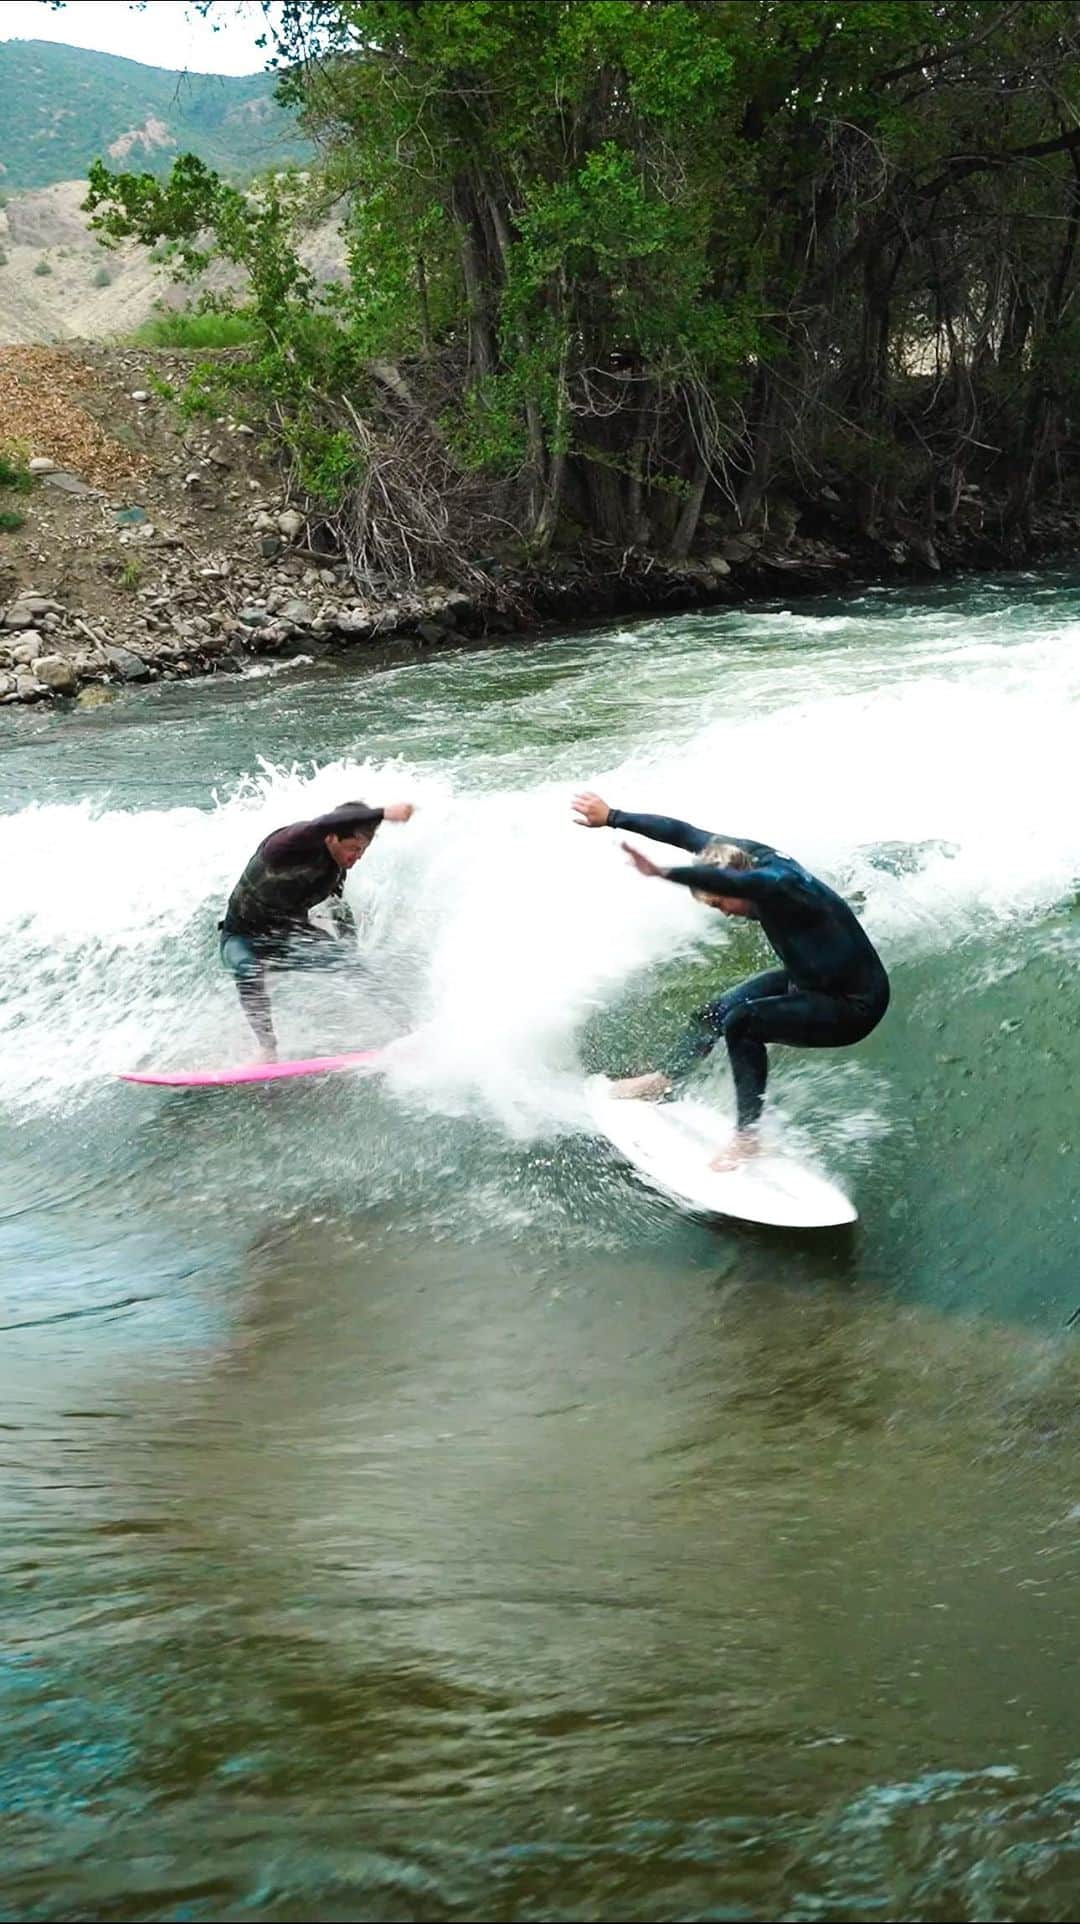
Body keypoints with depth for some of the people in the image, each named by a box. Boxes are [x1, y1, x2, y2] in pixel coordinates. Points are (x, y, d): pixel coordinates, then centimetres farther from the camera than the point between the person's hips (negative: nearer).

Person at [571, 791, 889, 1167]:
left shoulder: (779, 885, -35)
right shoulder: (750, 855, -11)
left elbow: (730, 881, -55)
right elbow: (682, 833, -7)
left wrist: (662, 873, -67)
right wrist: (611, 818, -7)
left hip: (854, 1007, -9)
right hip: (810, 980, 9)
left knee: (741, 1021, -24)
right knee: (718, 1010, 15)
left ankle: (747, 1134, -14)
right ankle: (666, 1078, 41)